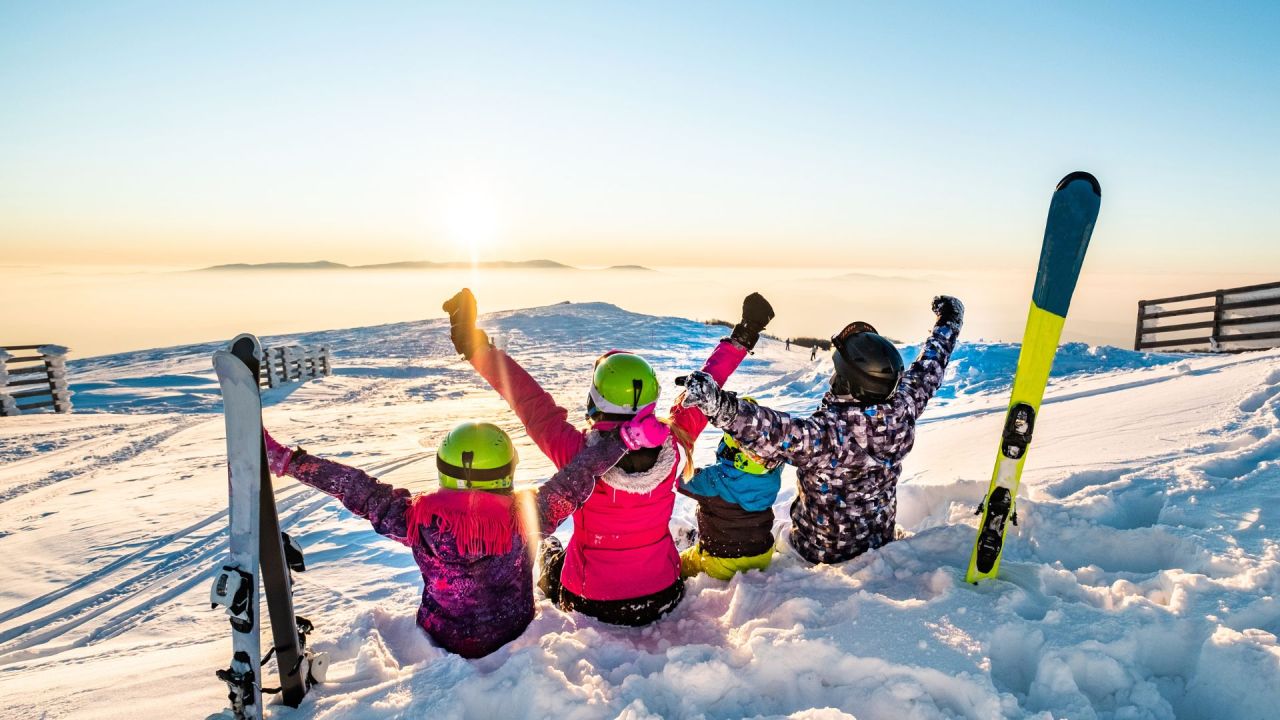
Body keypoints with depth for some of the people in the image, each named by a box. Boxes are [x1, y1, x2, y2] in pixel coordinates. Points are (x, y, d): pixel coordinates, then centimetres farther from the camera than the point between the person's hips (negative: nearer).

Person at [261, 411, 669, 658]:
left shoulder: (418, 520, -28)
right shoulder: (525, 518, -32)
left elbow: (355, 489, -22)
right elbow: (576, 479, -31)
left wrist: (284, 460, -14)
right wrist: (625, 437, -31)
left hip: (442, 642, 2)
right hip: (513, 638, -1)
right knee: (547, 548, 22)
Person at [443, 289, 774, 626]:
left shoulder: (578, 453, -30)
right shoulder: (670, 446, -23)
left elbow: (529, 400, -20)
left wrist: (477, 348, -11)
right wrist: (740, 340, 4)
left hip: (593, 605, -2)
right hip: (663, 599, 2)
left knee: (549, 550, 30)